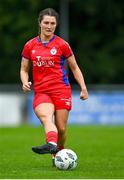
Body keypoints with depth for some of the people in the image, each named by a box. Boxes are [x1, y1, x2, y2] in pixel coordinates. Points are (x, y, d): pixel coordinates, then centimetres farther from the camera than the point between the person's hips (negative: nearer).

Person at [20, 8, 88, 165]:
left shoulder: (62, 45, 5)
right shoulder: (30, 46, 10)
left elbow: (74, 68, 13)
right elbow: (24, 69, 17)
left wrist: (83, 88, 5)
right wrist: (25, 82, -5)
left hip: (61, 89, 0)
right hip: (40, 92, 0)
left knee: (61, 128, -5)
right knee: (46, 117, -30)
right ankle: (51, 144, -54)